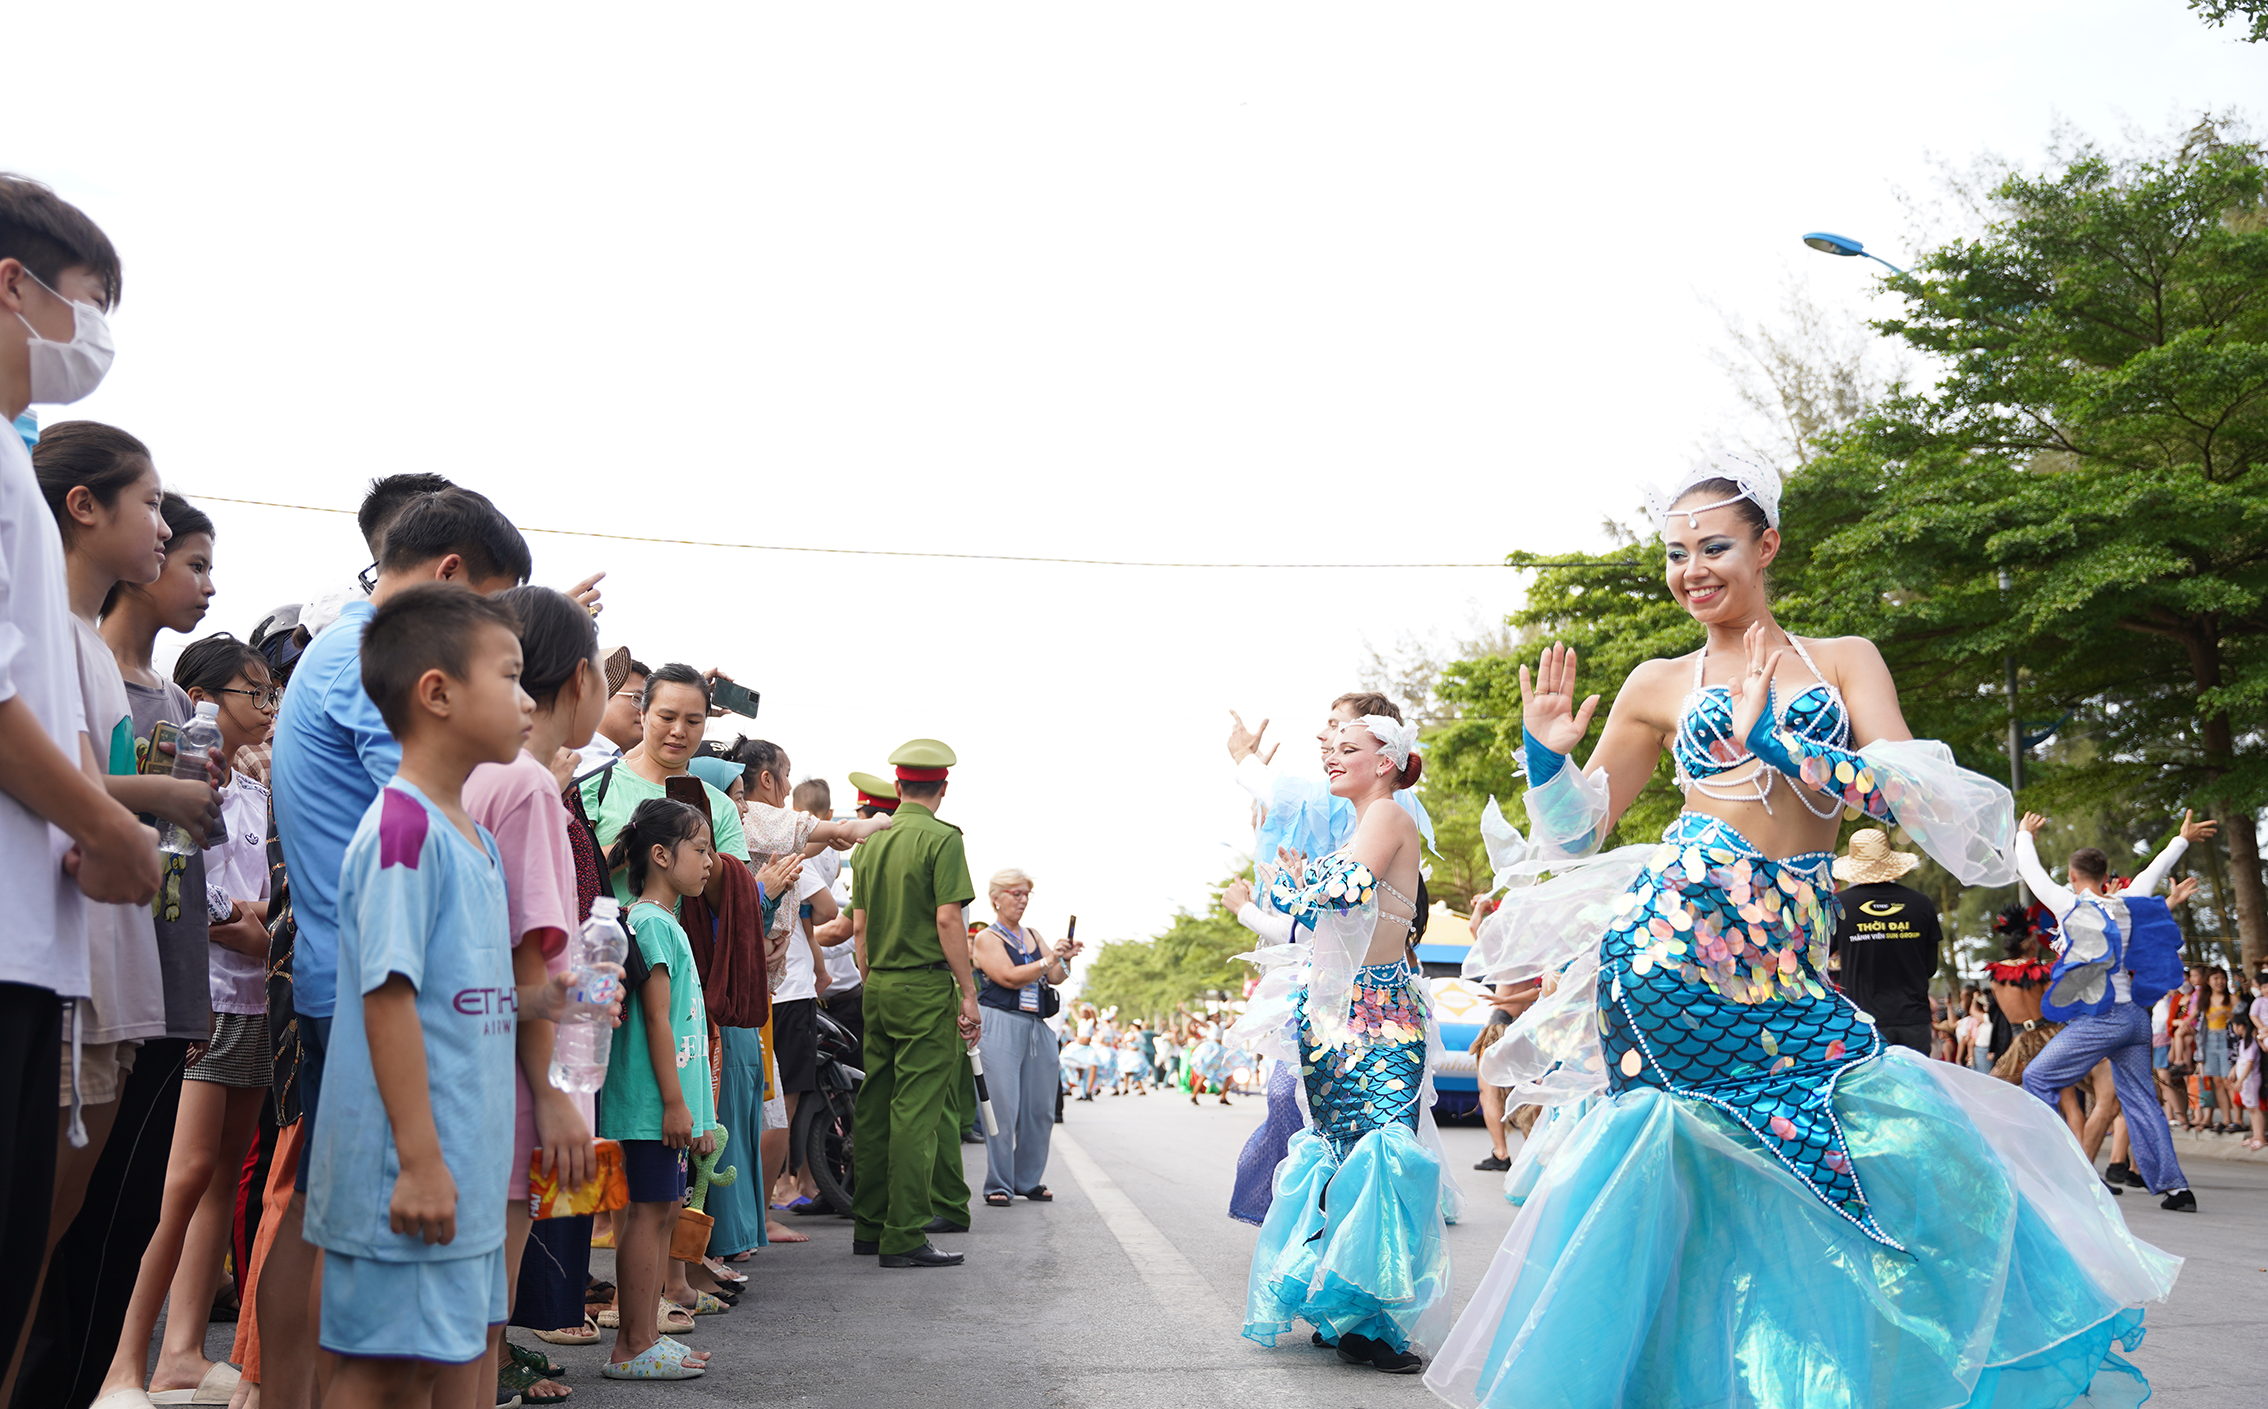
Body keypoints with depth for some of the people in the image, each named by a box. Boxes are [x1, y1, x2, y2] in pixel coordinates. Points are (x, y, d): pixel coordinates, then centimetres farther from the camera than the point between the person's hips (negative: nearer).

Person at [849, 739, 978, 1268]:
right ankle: (905, 1236, -4)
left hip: (879, 987, 7)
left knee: (874, 1107, 11)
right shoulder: (941, 839, -9)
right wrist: (969, 994, -12)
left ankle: (869, 1226, 18)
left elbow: (859, 924, 13)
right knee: (917, 1110, -5)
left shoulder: (871, 843, 12)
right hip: (926, 987, -7)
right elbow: (947, 919, -16)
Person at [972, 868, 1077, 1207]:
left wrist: (1065, 959, -9)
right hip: (1000, 1026, -6)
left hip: (1037, 1027, 6)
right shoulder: (987, 938, -1)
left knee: (1040, 1108, 6)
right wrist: (1048, 959, -19)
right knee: (1003, 1108, -9)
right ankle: (998, 1186, -2)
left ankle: (1029, 1180, 17)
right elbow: (1010, 977, -13)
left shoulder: (1033, 935, 17)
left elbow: (1056, 978, 10)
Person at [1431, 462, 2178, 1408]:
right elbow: (1577, 834, 16)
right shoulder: (1659, 685, 12)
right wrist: (1546, 753, -3)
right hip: (1675, 940, -2)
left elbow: (1915, 793, -3)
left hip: (1790, 962, 2)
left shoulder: (1846, 660, 13)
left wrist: (1774, 746, -14)